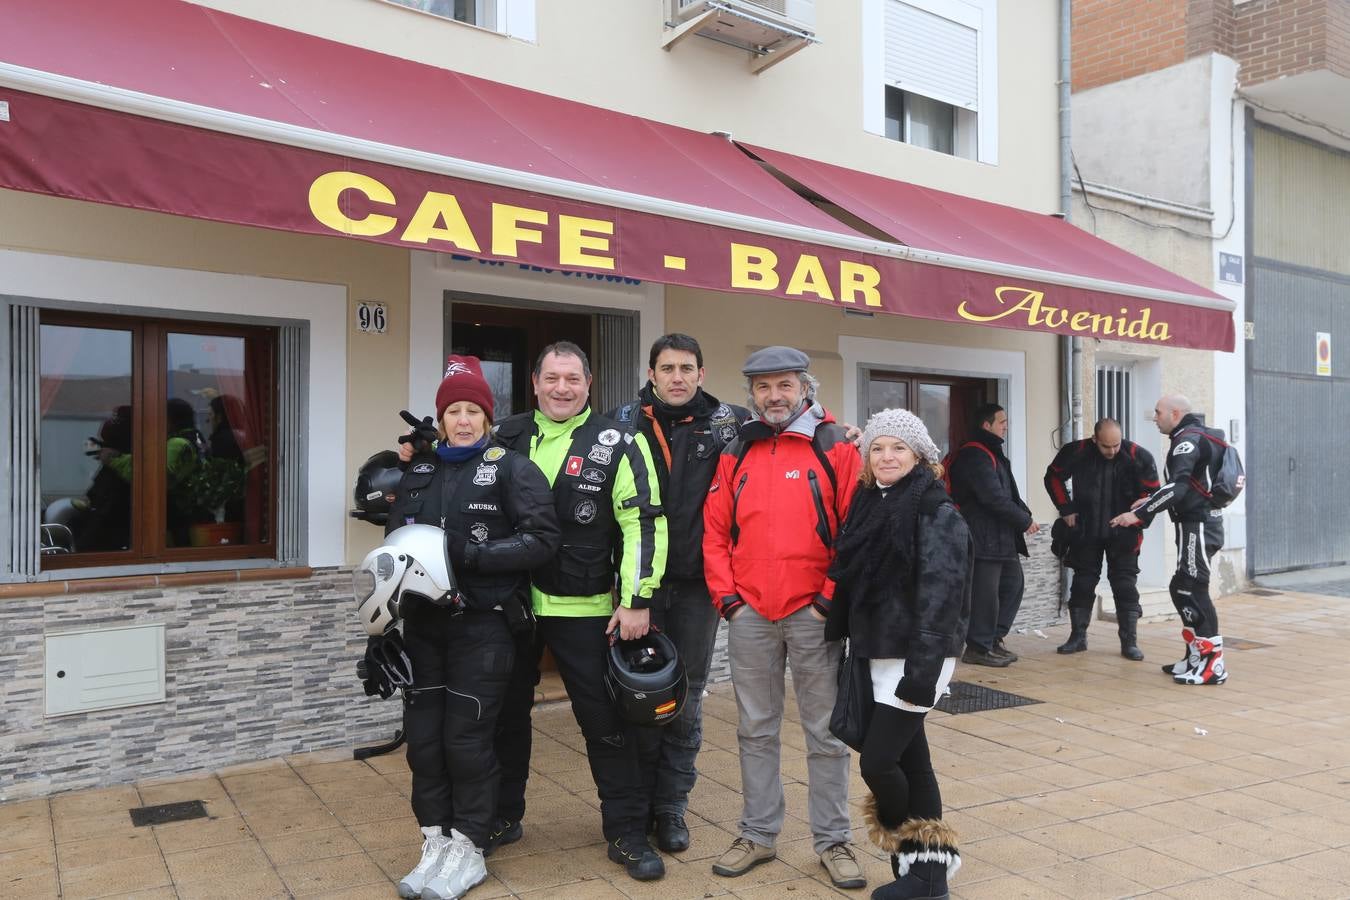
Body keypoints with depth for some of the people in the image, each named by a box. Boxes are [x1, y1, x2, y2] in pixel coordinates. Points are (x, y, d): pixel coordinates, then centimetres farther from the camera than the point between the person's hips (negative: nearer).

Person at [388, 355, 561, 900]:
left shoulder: (511, 468, -5)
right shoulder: (419, 470, 11)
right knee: (423, 735, 7)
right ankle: (434, 843, 23)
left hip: (483, 624, -5)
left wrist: (467, 555, -19)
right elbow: (396, 536, 20)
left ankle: (467, 850, 17)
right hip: (425, 622, 5)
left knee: (467, 738, 0)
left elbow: (543, 539, -13)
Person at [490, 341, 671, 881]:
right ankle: (502, 817, 35)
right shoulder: (507, 438, 6)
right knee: (506, 714, 16)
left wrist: (637, 601, -15)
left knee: (606, 722, 3)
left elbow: (644, 525, -10)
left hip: (584, 611, -3)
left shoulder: (616, 445, -5)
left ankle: (626, 832, 19)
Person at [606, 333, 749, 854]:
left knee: (686, 699, 9)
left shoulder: (727, 423, 0)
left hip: (696, 584, 0)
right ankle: (638, 801, 26)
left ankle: (671, 807, 24)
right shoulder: (625, 423, 1)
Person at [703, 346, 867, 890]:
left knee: (825, 733, 7)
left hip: (812, 614, -3)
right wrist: (726, 595, 0)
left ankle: (832, 840, 21)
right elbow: (714, 530, 8)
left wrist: (832, 597, -10)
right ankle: (758, 834, 26)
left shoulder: (835, 448, -2)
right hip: (748, 614, 3)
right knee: (756, 730, 13)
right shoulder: (735, 455, 8)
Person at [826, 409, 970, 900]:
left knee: (878, 761, -6)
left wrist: (923, 669, -24)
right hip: (876, 654, 7)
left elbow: (940, 597, -19)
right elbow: (850, 582, 13)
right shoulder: (868, 505, 9)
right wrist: (847, 646, 14)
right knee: (911, 759, 13)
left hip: (914, 657, -7)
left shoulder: (937, 513, -12)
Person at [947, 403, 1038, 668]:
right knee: (985, 593, -5)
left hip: (1002, 538, 11)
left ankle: (994, 639, 24)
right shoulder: (975, 456, -16)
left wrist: (1026, 516, 4)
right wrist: (1025, 521, -11)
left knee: (1012, 584, 15)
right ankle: (979, 648, 5)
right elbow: (995, 498, -21)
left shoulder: (992, 454, 19)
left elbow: (1009, 493, 19)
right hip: (984, 539, -11)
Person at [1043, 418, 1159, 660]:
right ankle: (1078, 637, 20)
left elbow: (1151, 491, -3)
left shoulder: (1138, 457, -16)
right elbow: (1054, 477, 4)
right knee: (1082, 584, 9)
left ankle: (1129, 642, 9)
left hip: (1123, 534, -1)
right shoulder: (1077, 452, -13)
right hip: (1086, 531, 1)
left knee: (1125, 587, 1)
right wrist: (1066, 509, -1)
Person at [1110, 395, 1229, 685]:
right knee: (1181, 589, 13)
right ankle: (1196, 656, 21)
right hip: (1197, 523, 10)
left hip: (1198, 526, -10)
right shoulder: (1191, 437, 16)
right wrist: (1150, 500, 14)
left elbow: (1177, 486, -25)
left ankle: (1212, 663, -4)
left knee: (1192, 591, -8)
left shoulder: (1189, 439, -15)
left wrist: (1138, 514, -24)